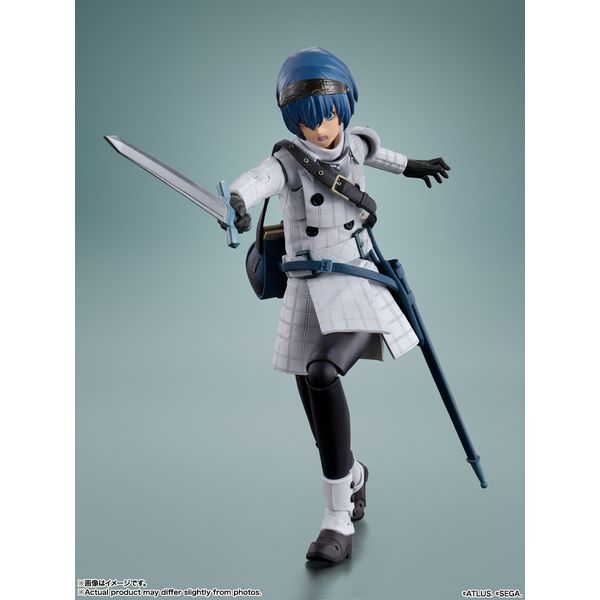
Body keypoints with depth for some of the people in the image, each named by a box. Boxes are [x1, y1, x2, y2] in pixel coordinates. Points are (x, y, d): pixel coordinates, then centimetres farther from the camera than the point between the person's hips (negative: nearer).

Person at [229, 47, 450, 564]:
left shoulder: (355, 144, 2)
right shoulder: (288, 160, -10)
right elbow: (258, 180, -35)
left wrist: (408, 166, 44)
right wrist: (237, 201, -57)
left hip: (356, 288, -1)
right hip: (305, 293, 1)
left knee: (323, 375, -27)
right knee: (315, 406, 8)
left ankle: (338, 519, -18)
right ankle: (353, 476, 42)